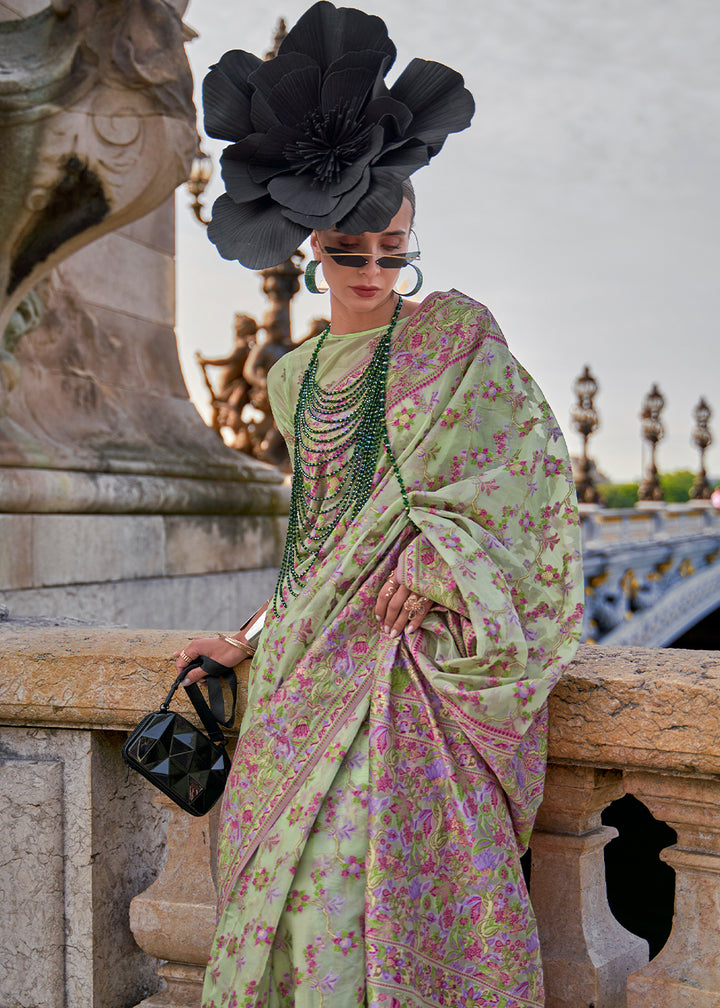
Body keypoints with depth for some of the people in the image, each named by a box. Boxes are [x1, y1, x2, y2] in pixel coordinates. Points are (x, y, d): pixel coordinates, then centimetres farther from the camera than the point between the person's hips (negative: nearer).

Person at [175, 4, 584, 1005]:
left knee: (383, 860, -13)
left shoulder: (453, 332, 2)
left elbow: (533, 454, -4)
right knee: (290, 858, 2)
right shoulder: (295, 376, 17)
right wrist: (250, 642, 19)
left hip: (418, 635, -5)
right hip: (312, 657, 5)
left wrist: (443, 546, -15)